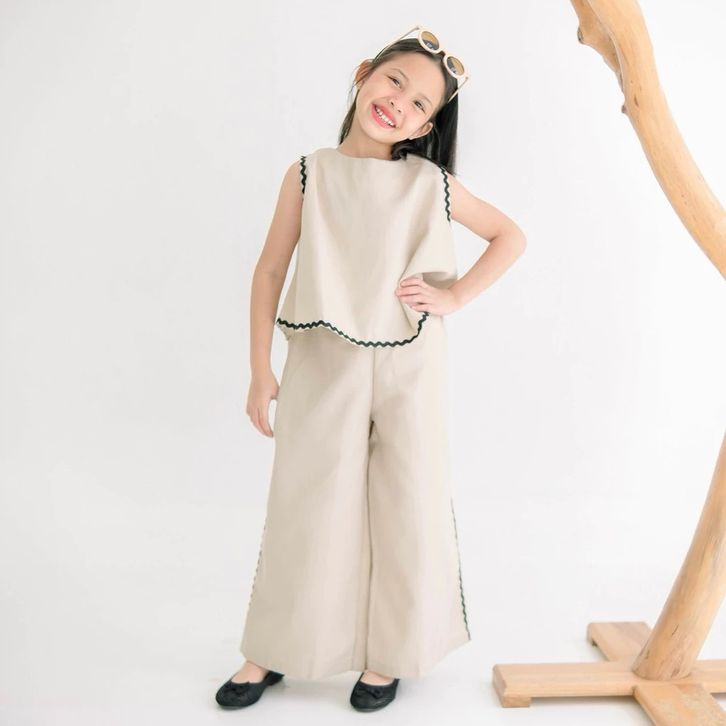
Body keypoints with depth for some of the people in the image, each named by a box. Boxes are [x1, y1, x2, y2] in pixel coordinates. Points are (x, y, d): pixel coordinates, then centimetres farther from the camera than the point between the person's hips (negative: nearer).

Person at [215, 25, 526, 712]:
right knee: (304, 506, 9)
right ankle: (272, 652, 29)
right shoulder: (309, 175, -1)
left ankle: (388, 653, 30)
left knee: (408, 505, 9)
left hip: (409, 367, 1)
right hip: (322, 365, 0)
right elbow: (270, 270, 0)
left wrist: (454, 296, -3)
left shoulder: (431, 182, 1)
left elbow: (510, 235, 10)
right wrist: (260, 372, -3)